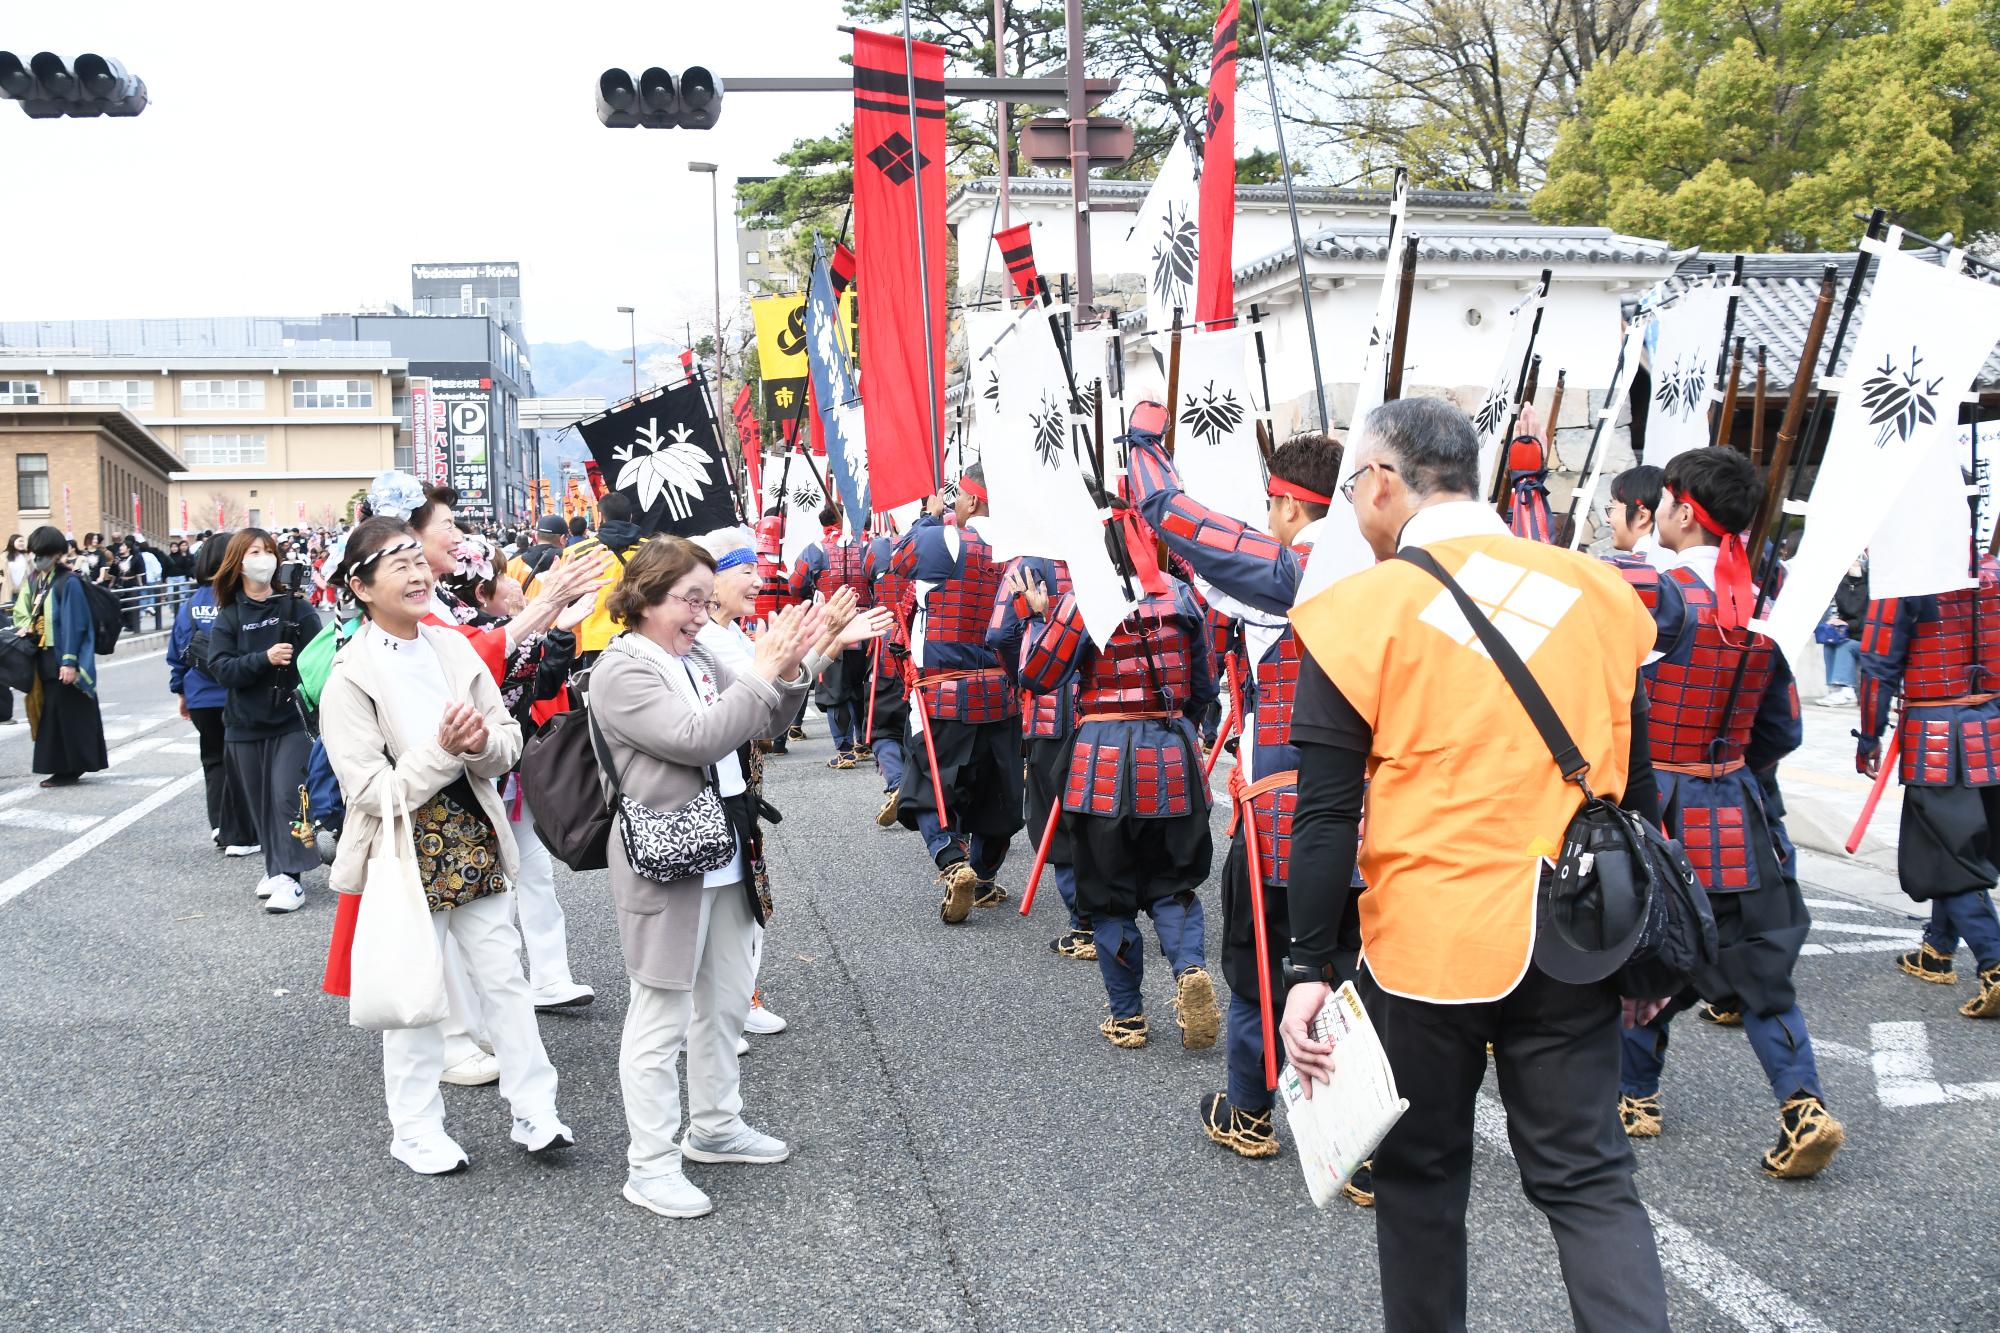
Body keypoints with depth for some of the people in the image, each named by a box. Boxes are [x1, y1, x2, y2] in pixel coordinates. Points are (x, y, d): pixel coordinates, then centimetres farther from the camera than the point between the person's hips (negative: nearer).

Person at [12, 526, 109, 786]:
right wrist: (25, 627, -2)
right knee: (50, 712, 10)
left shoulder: (68, 582, -13)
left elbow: (74, 624, -17)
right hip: (44, 657, 8)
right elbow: (22, 610, 21)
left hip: (62, 659, -8)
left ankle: (70, 769, 5)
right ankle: (62, 767, 17)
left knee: (67, 712, -3)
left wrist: (69, 661, -20)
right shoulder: (35, 580, 10)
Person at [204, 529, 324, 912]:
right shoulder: (228, 618, 3)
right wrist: (264, 658, -20)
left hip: (290, 719, -3)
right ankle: (276, 868, 23)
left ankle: (290, 877, -6)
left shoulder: (296, 608, -1)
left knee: (287, 797, -10)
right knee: (259, 801, 9)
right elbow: (220, 668, -8)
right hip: (245, 723, 3)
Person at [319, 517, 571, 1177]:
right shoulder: (349, 680, -12)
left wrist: (482, 742, -16)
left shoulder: (454, 647, 3)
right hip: (407, 851, -5)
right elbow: (373, 790, -16)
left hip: (475, 839, 5)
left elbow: (510, 740, 5)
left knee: (505, 978, 10)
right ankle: (416, 1131, 23)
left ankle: (534, 1111, 21)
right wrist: (443, 750, -25)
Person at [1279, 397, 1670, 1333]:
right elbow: (1632, 785, 10)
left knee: (1421, 1172, 15)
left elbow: (1326, 817, -9)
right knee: (1589, 1180, 12)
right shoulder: (1594, 592, 3)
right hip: (1569, 941, 3)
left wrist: (1309, 967, -4)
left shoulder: (1363, 608, -8)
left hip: (1424, 942, -3)